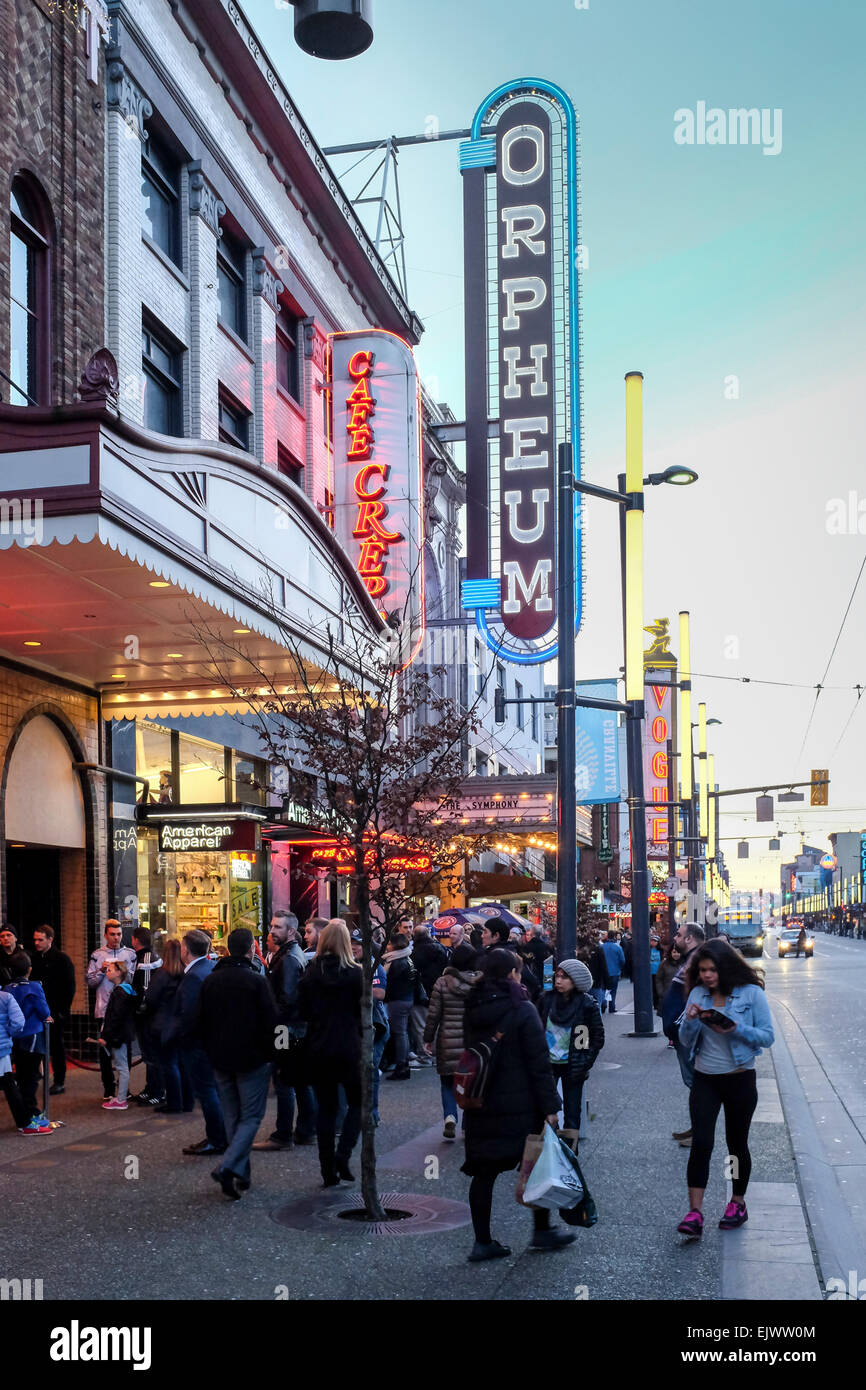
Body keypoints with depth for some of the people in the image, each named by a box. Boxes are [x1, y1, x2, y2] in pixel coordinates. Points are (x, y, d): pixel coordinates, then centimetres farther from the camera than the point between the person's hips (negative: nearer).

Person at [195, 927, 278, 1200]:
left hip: (221, 1061, 5)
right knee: (251, 1116, 1)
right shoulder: (256, 981, -13)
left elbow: (199, 1023, 8)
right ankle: (227, 1167, -16)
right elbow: (271, 1023, -14)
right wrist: (271, 1054, 0)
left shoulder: (210, 981, 4)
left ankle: (240, 1174, 18)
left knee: (232, 1117, 15)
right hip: (252, 1060, -5)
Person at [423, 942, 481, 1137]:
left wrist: (428, 1039, 7)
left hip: (449, 1041, -1)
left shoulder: (442, 982, -5)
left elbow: (433, 1014, -3)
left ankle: (450, 1116, -9)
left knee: (448, 1082, 11)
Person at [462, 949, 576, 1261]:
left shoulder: (473, 1010, 5)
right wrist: (550, 1106, -11)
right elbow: (539, 1062, -14)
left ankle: (482, 1241, 10)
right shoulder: (522, 1010, -13)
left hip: (480, 1107, 5)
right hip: (519, 1106, -5)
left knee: (484, 1172, 8)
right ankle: (542, 1231, 21)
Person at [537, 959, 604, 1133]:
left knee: (572, 1114, 5)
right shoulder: (546, 999, -2)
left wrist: (585, 1064, -7)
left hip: (572, 1066, -2)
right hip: (547, 1064, 2)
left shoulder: (587, 1004, -9)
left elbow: (598, 1037, -1)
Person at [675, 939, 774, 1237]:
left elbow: (767, 1036, -10)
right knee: (701, 1143, -8)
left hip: (740, 1080, -2)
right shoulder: (698, 994, 1)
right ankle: (694, 1212, -8)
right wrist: (690, 1021, -17)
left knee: (737, 1145, 12)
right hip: (705, 1080, 2)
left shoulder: (751, 993, -9)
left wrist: (735, 1029, -24)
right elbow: (686, 1041, 4)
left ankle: (738, 1203, 31)